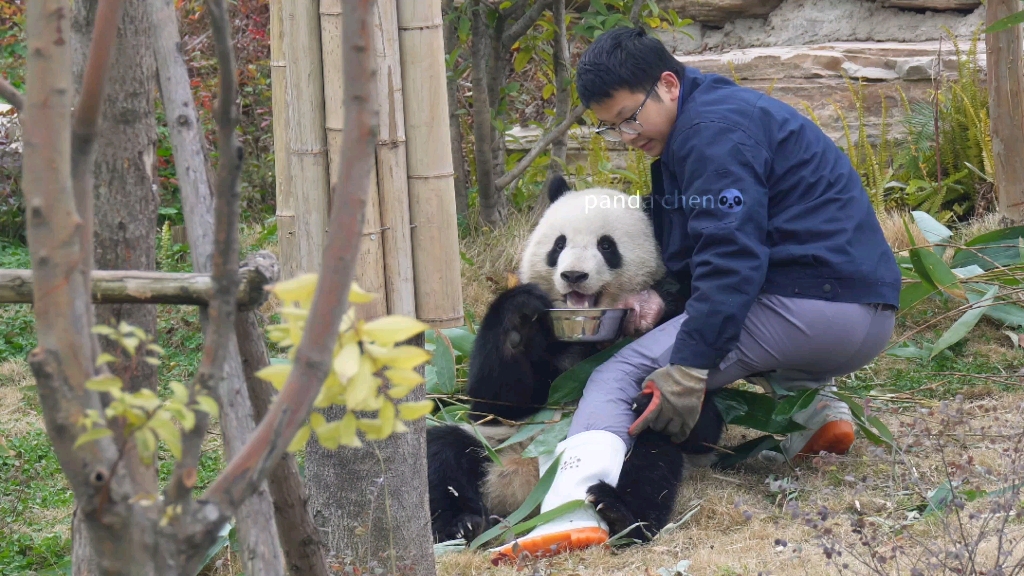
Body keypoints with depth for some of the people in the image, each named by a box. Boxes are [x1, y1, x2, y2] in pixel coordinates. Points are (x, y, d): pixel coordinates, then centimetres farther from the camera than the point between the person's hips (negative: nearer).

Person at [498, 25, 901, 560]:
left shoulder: (713, 129, -10)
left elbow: (731, 256, -20)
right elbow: (698, 251, 23)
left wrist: (689, 369, -23)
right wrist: (664, 297, 3)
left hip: (815, 308, -10)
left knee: (618, 374, -13)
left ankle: (574, 505, -35)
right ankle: (812, 402, 15)